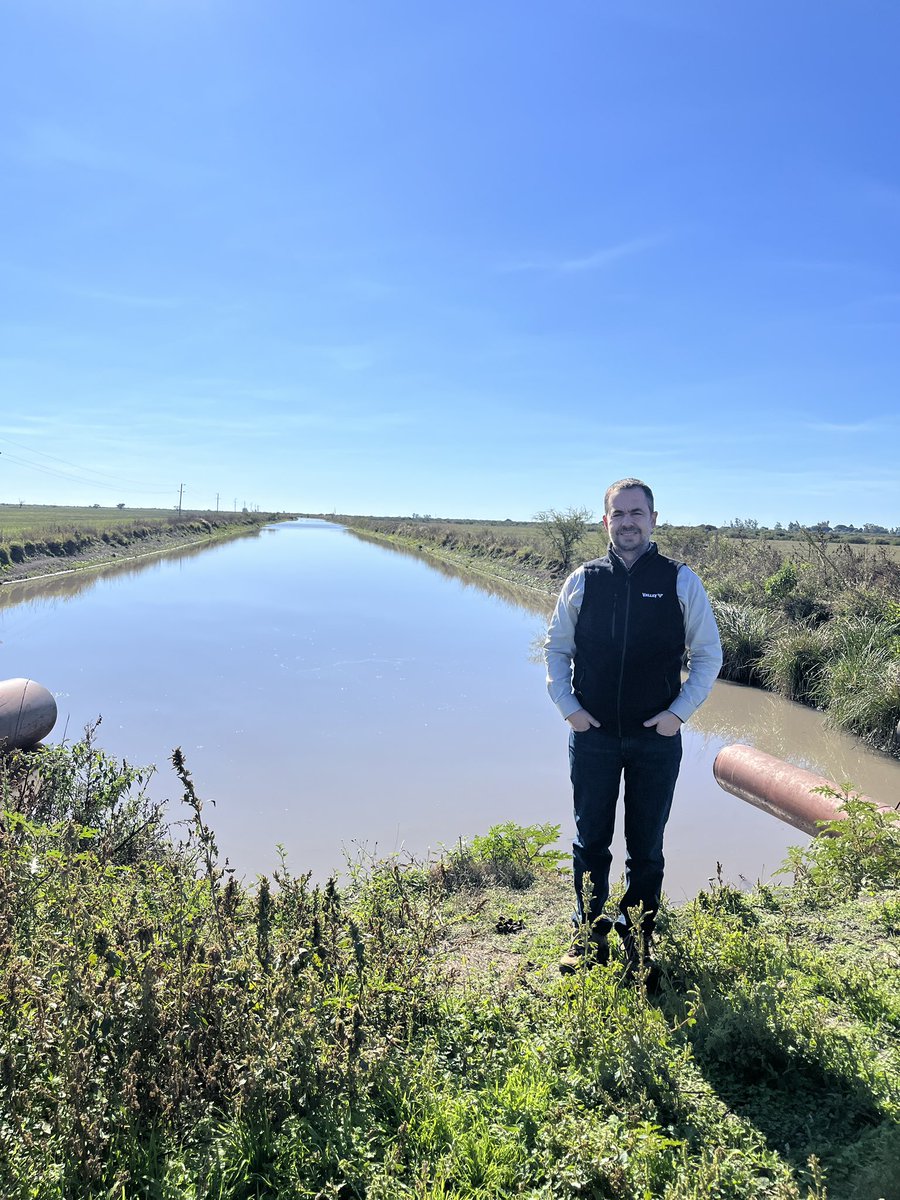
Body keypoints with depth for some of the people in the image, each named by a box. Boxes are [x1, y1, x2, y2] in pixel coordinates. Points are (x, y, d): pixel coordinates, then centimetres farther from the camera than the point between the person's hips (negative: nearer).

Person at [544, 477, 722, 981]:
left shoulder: (681, 581, -4)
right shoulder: (583, 581, -1)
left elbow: (709, 653, 2)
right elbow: (556, 648, 8)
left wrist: (680, 711, -6)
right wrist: (569, 707, -2)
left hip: (658, 738, -1)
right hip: (592, 735, 1)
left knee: (647, 849, 13)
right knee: (590, 843, 14)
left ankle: (639, 945, 31)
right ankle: (589, 937, 32)